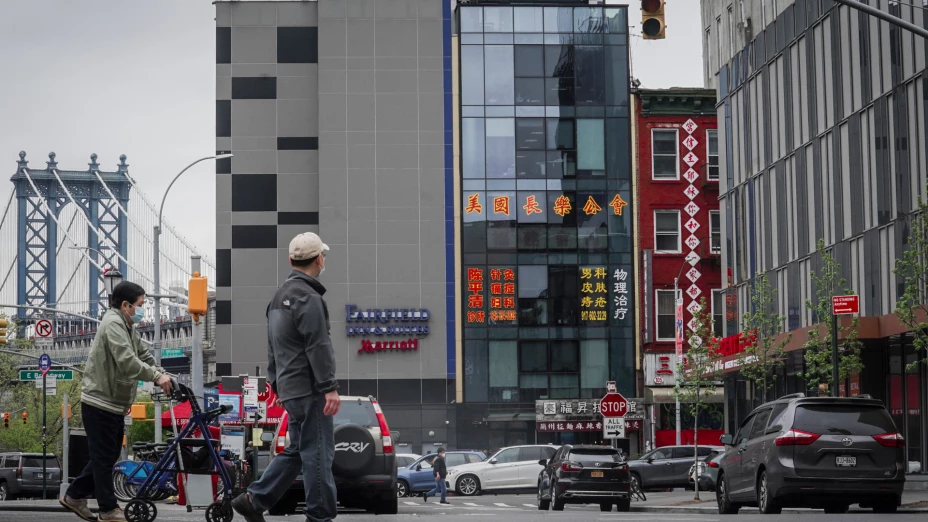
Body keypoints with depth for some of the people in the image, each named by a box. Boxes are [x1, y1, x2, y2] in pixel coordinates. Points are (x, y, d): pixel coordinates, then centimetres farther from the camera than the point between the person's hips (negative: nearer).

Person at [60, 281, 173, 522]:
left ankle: (75, 496, 25)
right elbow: (127, 362, -29)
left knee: (109, 455, 16)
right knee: (104, 457, -1)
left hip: (114, 403, 10)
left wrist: (163, 376, -1)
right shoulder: (113, 324, -18)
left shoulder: (128, 328, 16)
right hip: (100, 402, -10)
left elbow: (144, 355, 13)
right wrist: (156, 376, -29)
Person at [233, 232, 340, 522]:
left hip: (289, 387, 10)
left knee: (297, 450, 15)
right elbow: (318, 347, -20)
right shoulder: (308, 298, -15)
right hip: (310, 389, -10)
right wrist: (330, 387, -21)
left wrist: (276, 382, 27)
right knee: (318, 452, -5)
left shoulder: (279, 297, 17)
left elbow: (273, 346, 23)